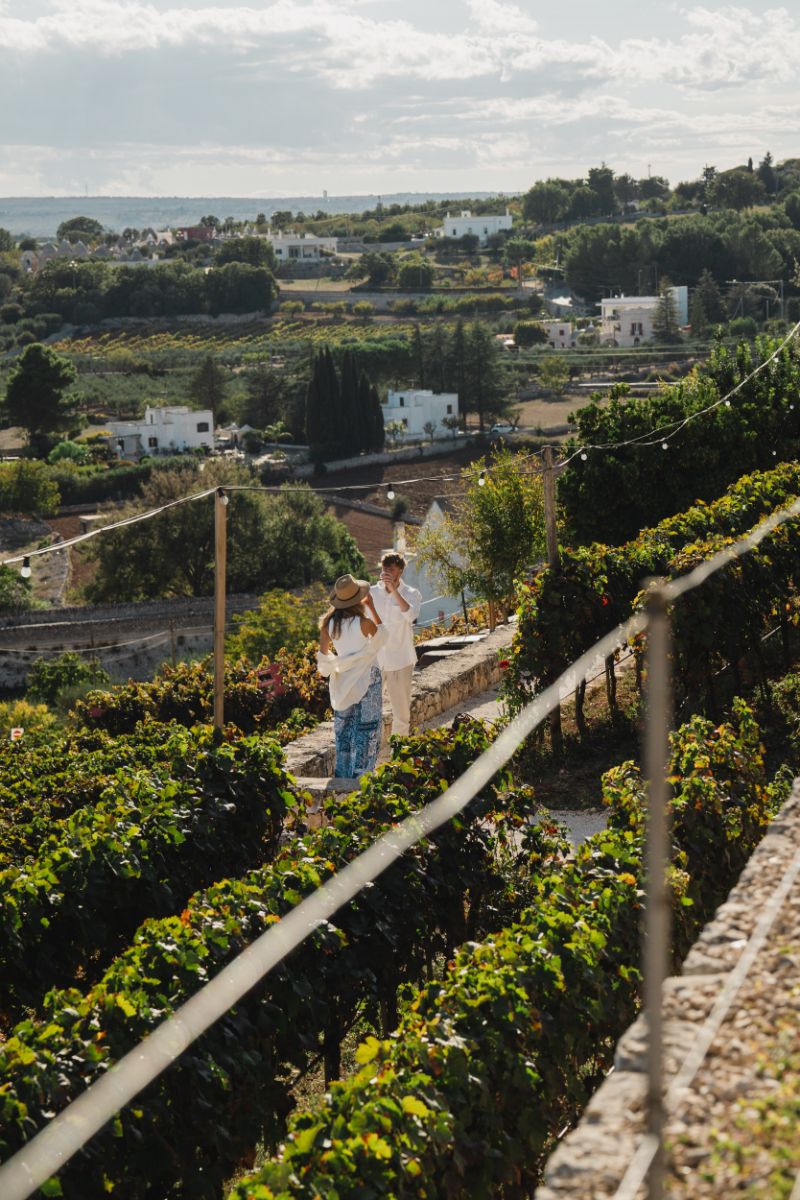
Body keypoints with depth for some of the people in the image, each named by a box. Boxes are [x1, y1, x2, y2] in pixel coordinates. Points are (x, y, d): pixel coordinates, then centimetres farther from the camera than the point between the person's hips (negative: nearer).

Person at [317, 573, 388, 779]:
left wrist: (329, 669, 17)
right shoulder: (363, 622, -19)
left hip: (342, 683, 4)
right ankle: (361, 775, 4)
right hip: (367, 681, -4)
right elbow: (382, 634, 3)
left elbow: (323, 656, -2)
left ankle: (342, 776, 20)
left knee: (344, 730, 16)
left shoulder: (329, 623, -8)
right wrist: (371, 607, 5)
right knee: (366, 731, 6)